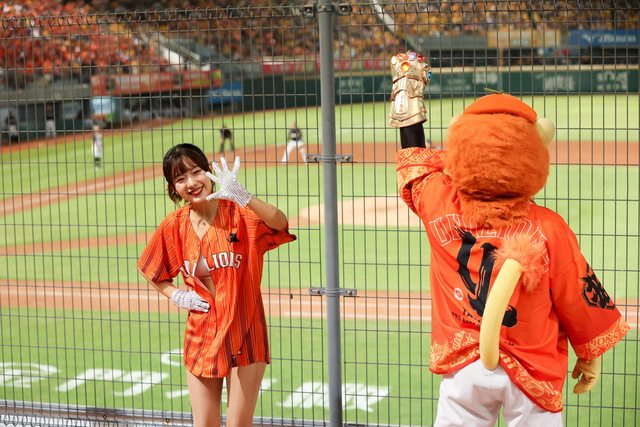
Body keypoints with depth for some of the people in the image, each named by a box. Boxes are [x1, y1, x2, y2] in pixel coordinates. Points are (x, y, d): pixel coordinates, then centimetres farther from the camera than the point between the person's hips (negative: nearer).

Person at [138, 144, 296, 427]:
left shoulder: (238, 213, -11)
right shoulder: (174, 225, 0)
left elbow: (280, 223, -32)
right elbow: (152, 271, 17)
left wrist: (241, 196, -45)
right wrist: (177, 296, 0)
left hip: (244, 335, -3)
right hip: (200, 337, 3)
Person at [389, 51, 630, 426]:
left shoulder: (440, 206, -12)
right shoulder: (549, 229, -17)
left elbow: (416, 159, 9)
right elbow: (581, 299, -6)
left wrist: (407, 95, 22)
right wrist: (592, 355, 12)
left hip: (462, 365, 2)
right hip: (534, 370, -2)